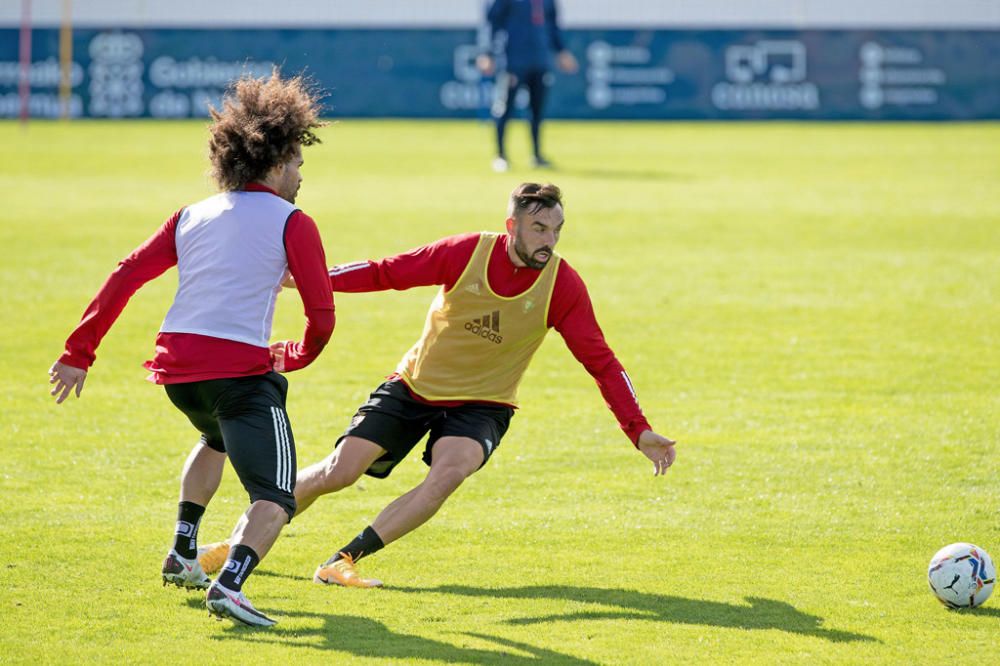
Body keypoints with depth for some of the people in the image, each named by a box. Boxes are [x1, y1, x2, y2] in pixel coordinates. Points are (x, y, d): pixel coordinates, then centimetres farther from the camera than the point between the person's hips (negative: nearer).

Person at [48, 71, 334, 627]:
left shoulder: (192, 216, 19)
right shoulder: (291, 224, 3)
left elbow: (125, 276, 13)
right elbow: (321, 317, -1)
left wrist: (78, 352, 13)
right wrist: (294, 357, 20)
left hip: (175, 361, 6)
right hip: (240, 366, -6)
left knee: (217, 439, 39)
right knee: (275, 500, -7)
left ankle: (182, 555, 37)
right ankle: (230, 584, -33)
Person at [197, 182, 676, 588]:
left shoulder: (563, 284, -15)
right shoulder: (466, 253, -16)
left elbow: (600, 361, -11)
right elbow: (388, 272, -7)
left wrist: (640, 432, -17)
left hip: (481, 405, 0)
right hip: (415, 386, 0)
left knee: (451, 470, -31)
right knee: (337, 472, -6)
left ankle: (344, 560, -21)